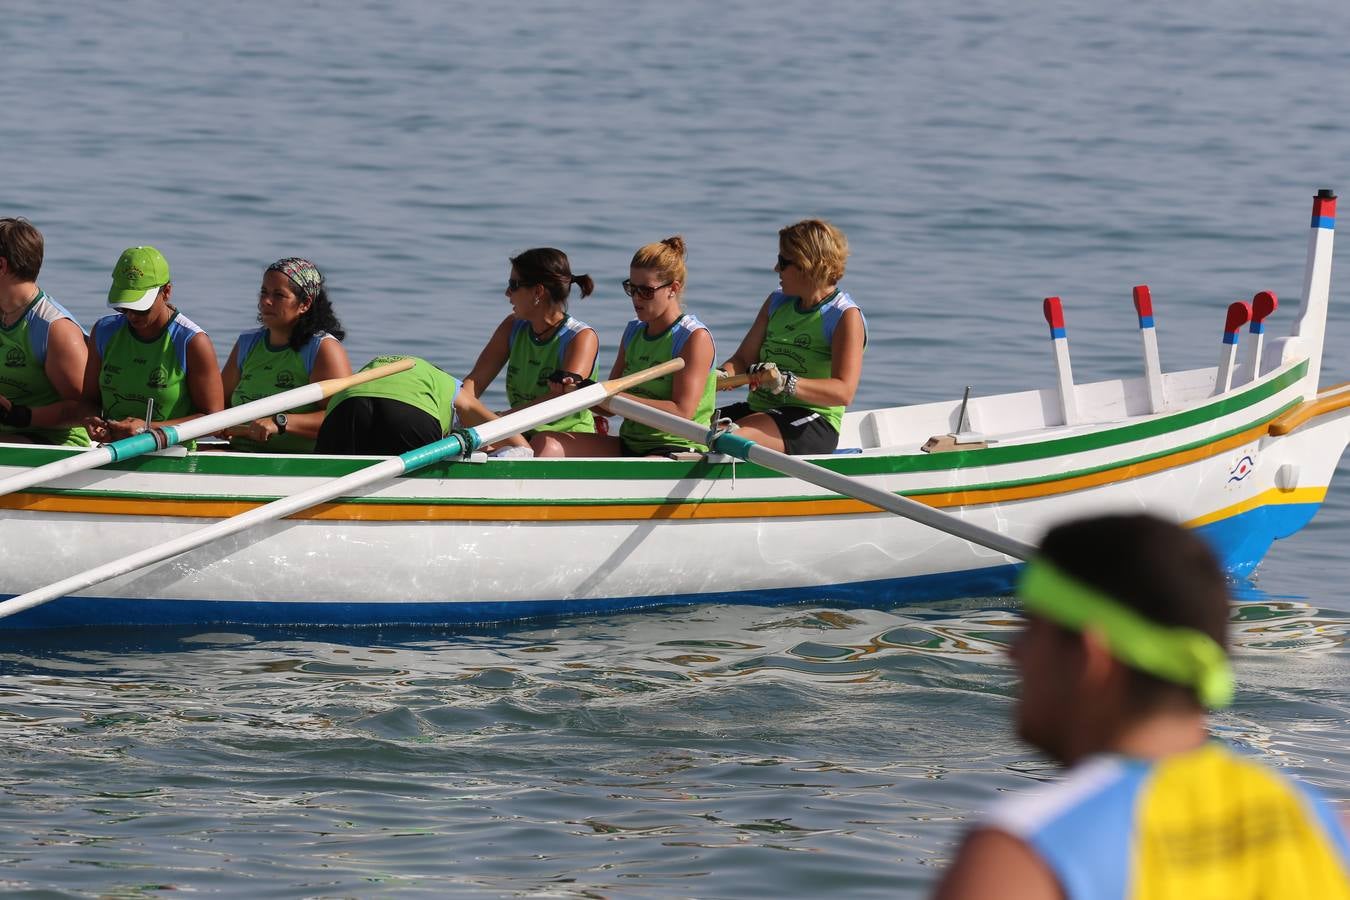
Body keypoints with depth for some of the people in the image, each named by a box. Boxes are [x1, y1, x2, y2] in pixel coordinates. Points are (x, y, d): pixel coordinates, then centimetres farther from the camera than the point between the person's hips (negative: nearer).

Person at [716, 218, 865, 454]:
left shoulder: (846, 317, -7)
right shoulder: (778, 302, 16)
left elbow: (843, 393, -19)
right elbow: (743, 360, 17)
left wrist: (786, 383, -34)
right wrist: (722, 376, -8)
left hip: (813, 422, -8)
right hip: (758, 409, 8)